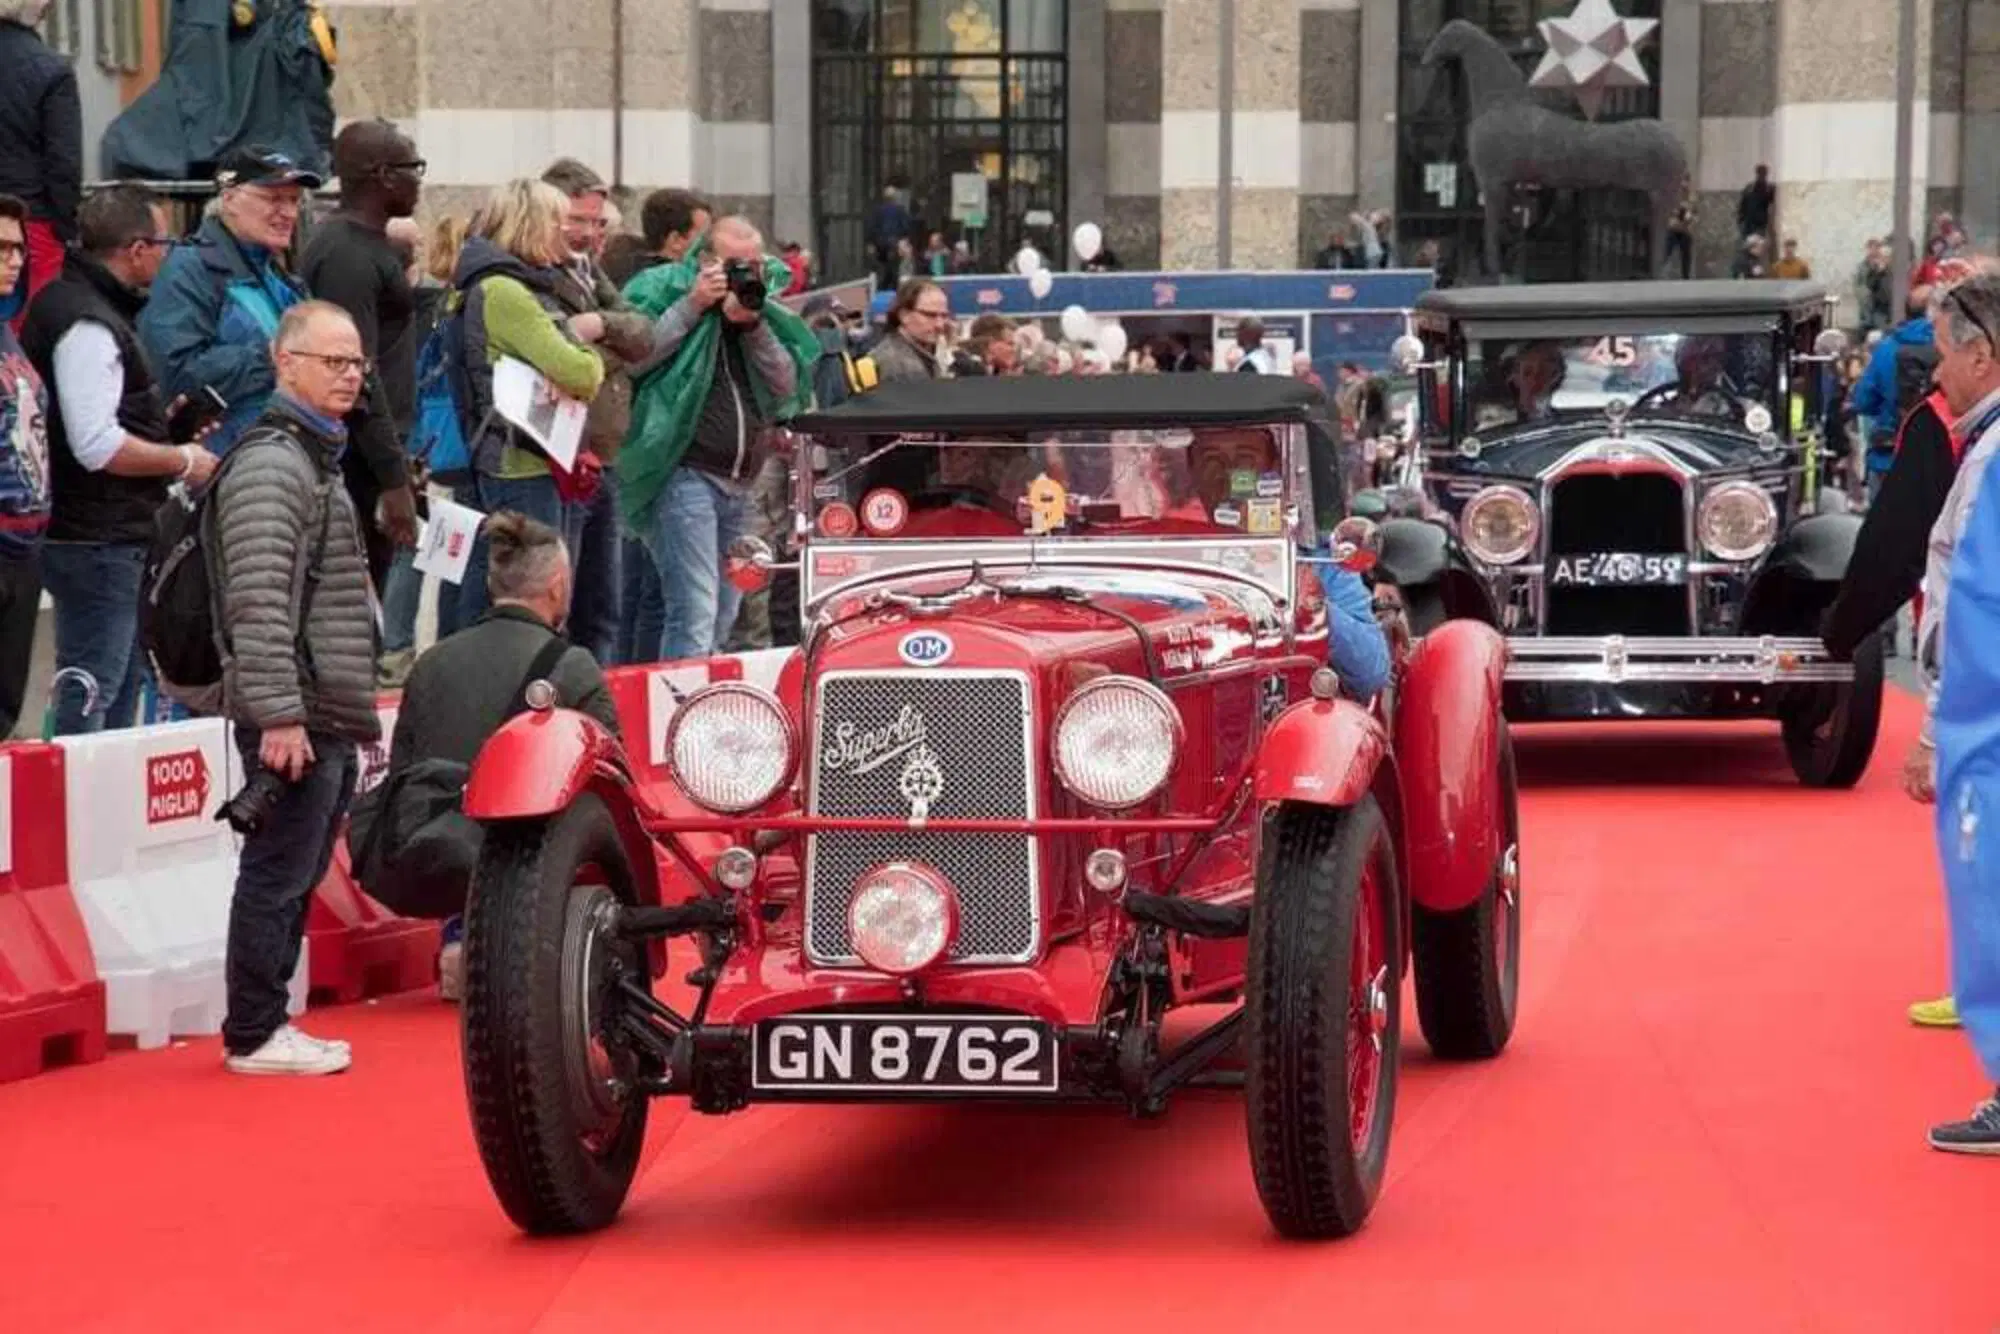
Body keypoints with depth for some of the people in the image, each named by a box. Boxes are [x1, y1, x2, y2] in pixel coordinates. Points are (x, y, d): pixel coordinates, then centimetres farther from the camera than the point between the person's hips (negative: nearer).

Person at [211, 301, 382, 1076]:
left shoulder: (319, 459, 20)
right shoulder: (271, 463, -12)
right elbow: (258, 601, -21)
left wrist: (359, 712, 23)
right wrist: (278, 714, -25)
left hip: (329, 720, 10)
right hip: (294, 719, -10)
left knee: (297, 879, 13)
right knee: (276, 877, -5)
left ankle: (268, 1026, 20)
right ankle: (252, 1036, 2)